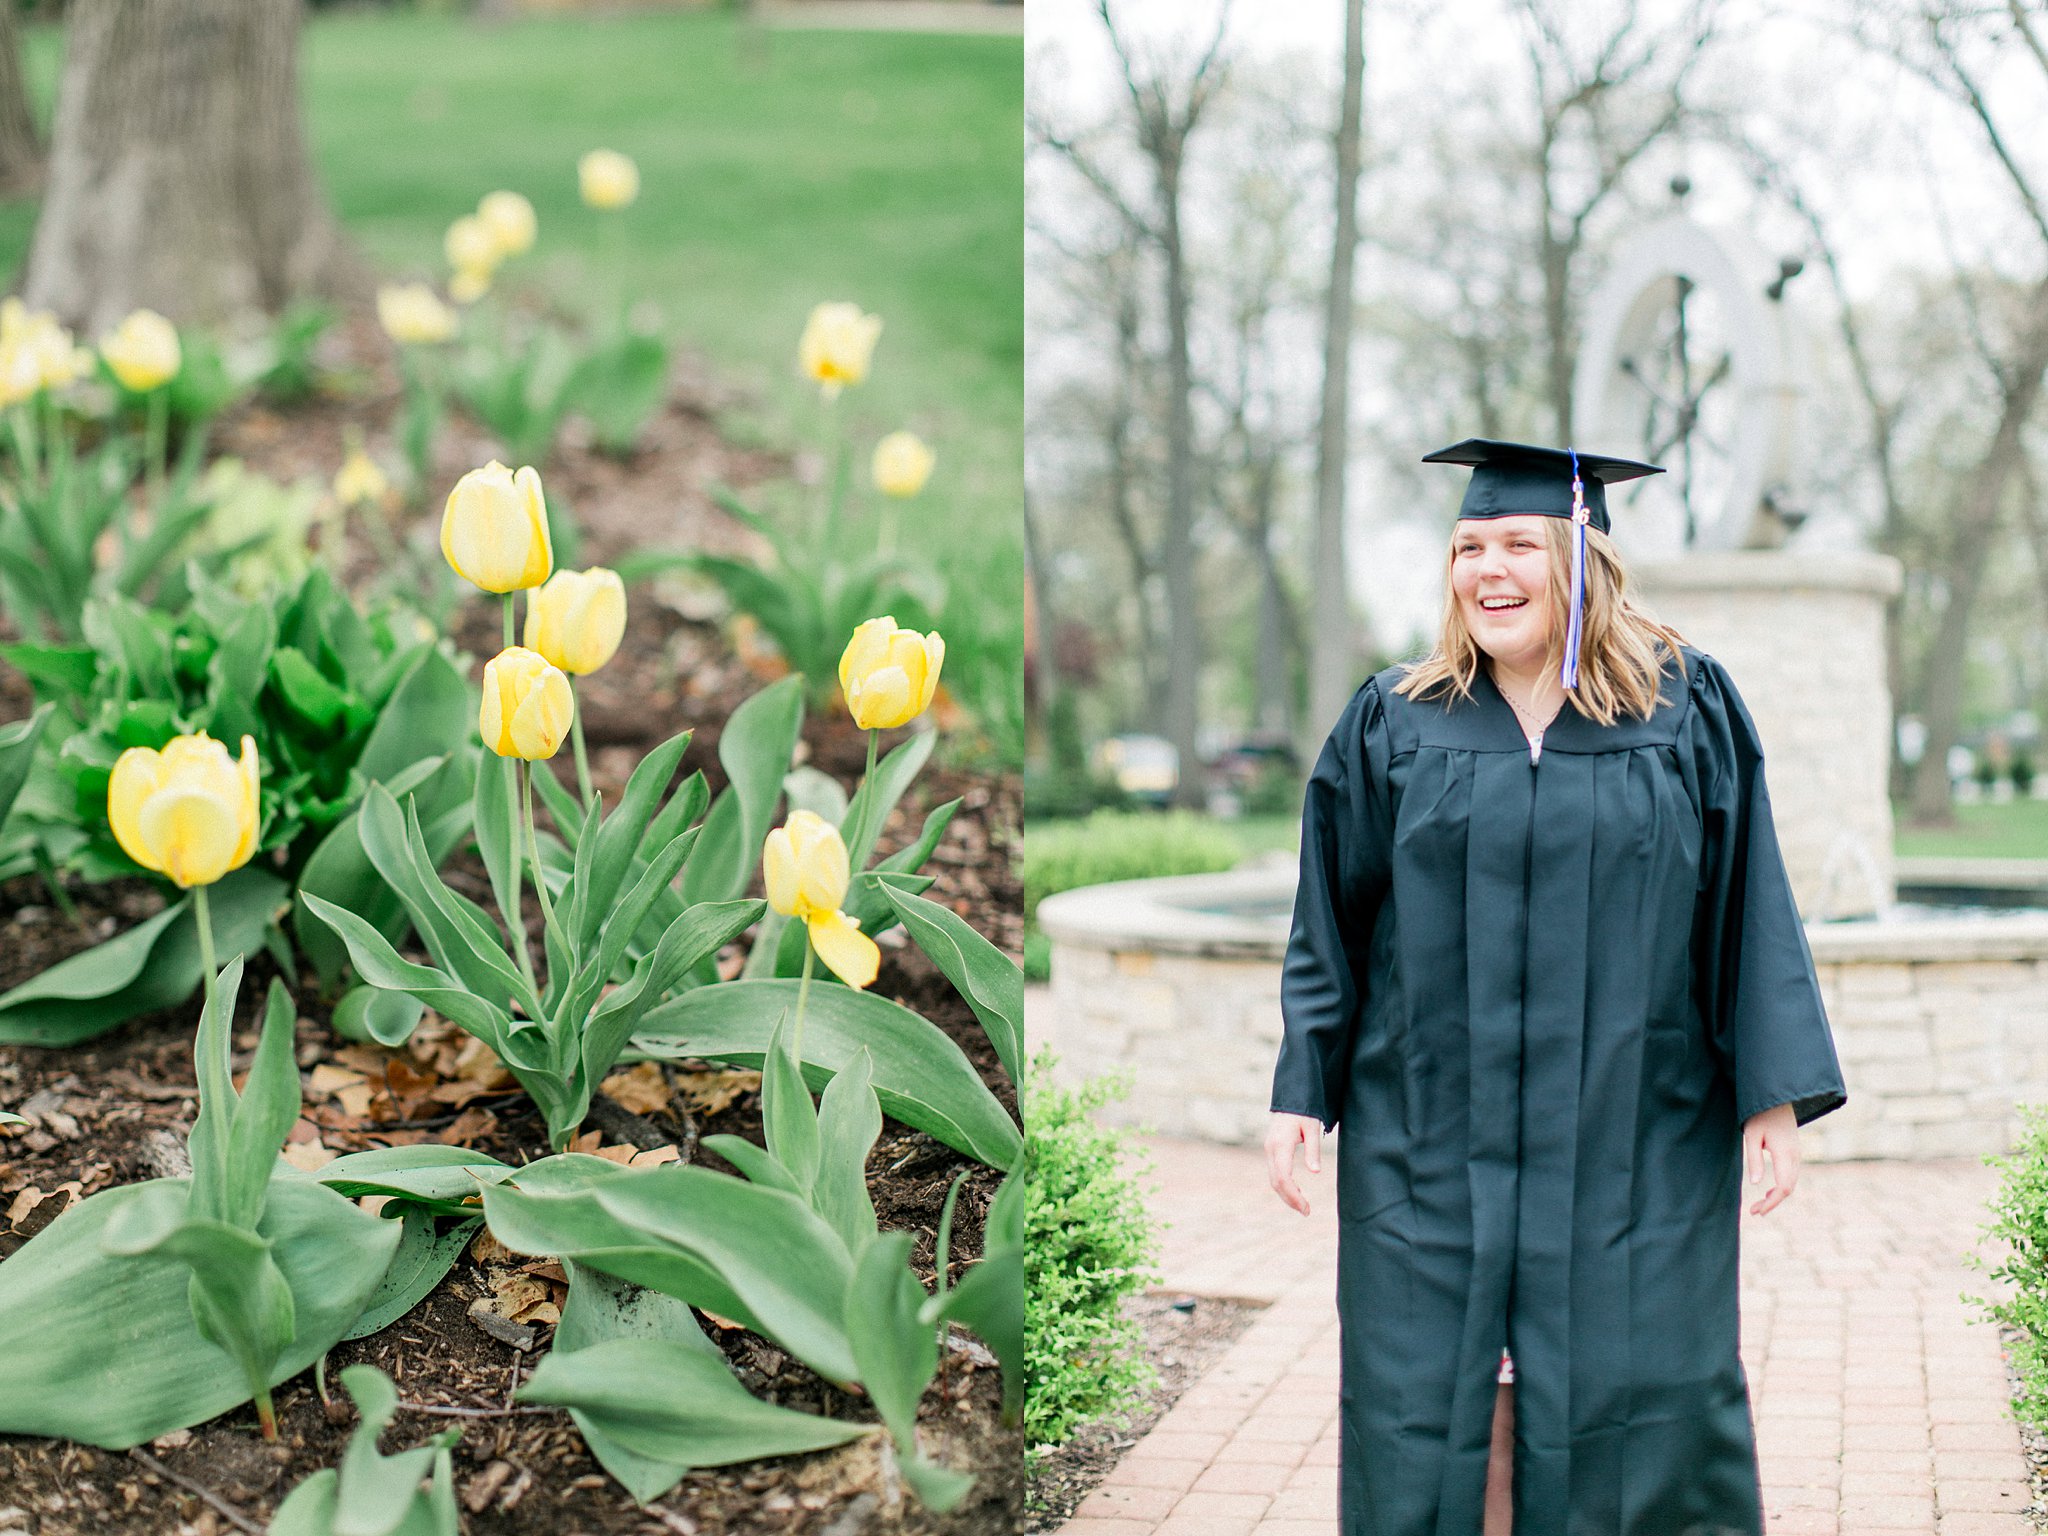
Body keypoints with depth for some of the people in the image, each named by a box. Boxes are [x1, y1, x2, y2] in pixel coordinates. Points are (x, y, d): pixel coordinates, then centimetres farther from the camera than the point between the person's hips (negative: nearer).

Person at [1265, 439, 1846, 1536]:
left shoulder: (1687, 713, 1)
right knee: (1430, 1404, 4)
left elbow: (1749, 911, 1)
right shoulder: (1396, 725, 4)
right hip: (1433, 1144, 1)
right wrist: (1301, 1091, 1)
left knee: (1634, 1418, 2)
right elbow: (1330, 928, 7)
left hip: (1633, 1145, -1)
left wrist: (1774, 1095, -5)